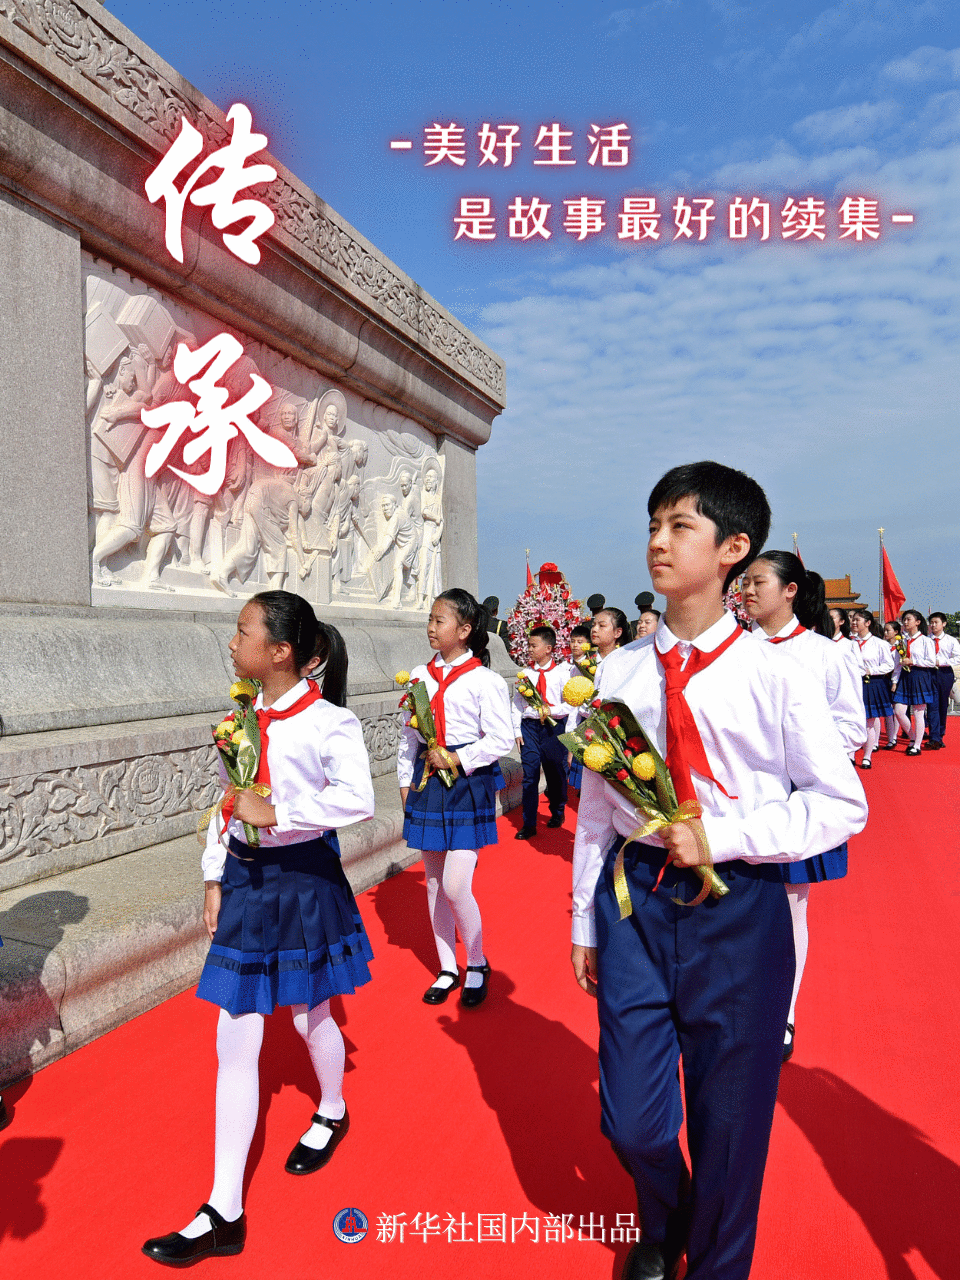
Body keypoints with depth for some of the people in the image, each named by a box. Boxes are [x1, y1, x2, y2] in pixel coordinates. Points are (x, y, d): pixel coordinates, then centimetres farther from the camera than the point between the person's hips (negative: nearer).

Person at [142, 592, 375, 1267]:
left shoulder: (327, 720, -18)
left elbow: (357, 799, -30)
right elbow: (229, 802, 9)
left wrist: (276, 813, -28)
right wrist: (215, 877, 9)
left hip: (304, 879, -5)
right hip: (246, 880, 5)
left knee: (311, 1017, 18)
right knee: (235, 1044, 6)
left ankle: (332, 1114, 51)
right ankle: (224, 1214, 18)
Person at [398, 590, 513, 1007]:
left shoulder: (484, 680, -9)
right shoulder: (420, 675, 7)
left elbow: (501, 739, -12)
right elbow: (409, 734, 13)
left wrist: (455, 761, -15)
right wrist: (406, 779, 10)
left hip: (468, 784, -6)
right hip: (427, 781, 6)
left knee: (455, 886, -8)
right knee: (434, 881, 12)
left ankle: (477, 964, 19)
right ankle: (447, 969, 29)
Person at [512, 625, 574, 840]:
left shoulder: (562, 672, -2)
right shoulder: (525, 673, 5)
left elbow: (570, 703, -4)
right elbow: (517, 702, 7)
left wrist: (551, 710, -18)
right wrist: (517, 730, 2)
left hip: (554, 727, -1)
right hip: (529, 727, 2)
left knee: (556, 773, 11)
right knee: (529, 776, 0)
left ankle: (557, 814, 34)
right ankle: (528, 824, 6)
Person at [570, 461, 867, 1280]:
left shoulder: (775, 675, -9)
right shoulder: (621, 672, 0)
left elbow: (841, 804, -4)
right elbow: (595, 803, 6)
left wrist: (723, 837, -15)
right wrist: (585, 923, 10)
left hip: (739, 911, -2)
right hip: (635, 899, 3)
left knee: (730, 1121, 13)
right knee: (631, 1120, 12)